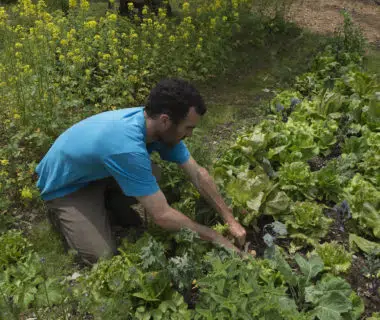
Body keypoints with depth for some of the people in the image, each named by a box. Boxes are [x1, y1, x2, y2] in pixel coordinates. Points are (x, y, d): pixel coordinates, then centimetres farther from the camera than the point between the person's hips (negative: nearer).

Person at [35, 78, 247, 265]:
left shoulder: (156, 124, -18)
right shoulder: (127, 147, -42)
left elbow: (198, 174, -9)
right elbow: (162, 216, -35)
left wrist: (230, 220, -9)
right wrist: (214, 237, -23)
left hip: (96, 171, 6)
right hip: (64, 187, -6)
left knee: (154, 175, -15)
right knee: (102, 256, -15)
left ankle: (110, 202, 11)